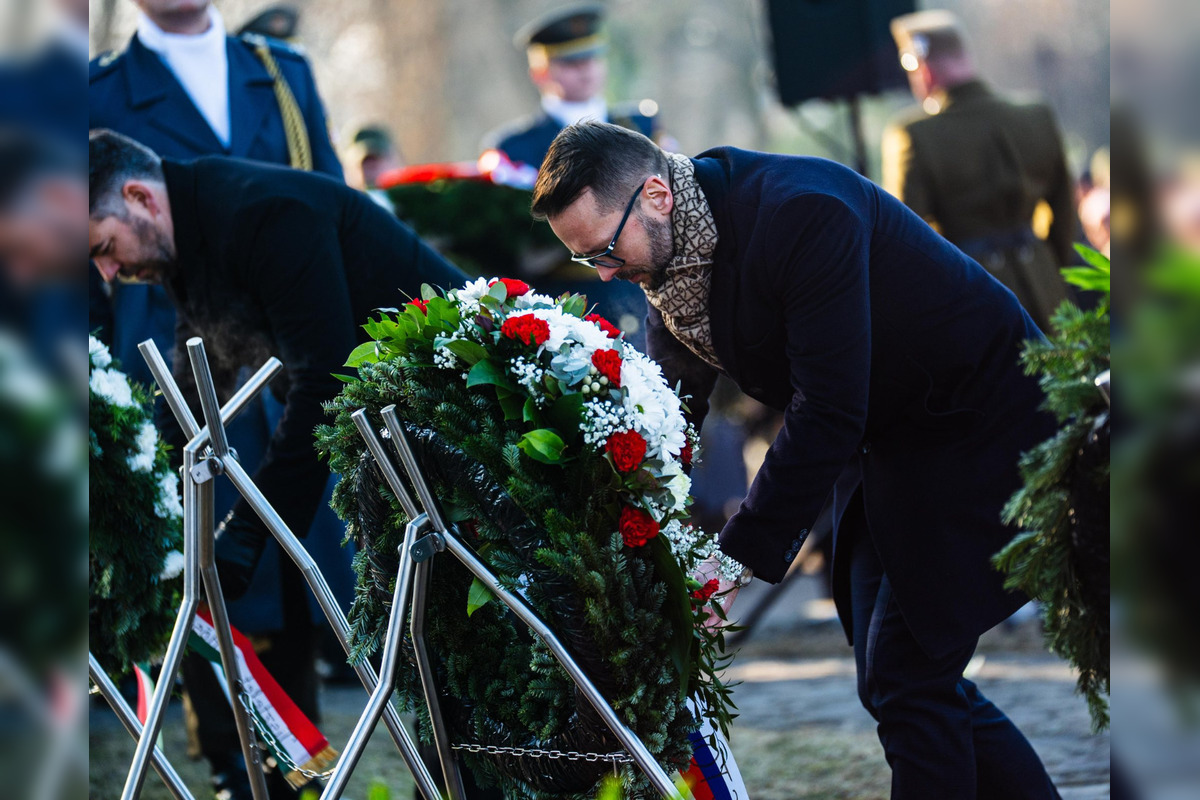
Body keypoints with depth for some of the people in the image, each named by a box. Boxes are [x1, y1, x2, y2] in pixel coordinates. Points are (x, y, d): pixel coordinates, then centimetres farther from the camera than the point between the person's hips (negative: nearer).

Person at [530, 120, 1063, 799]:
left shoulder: (802, 211, -31)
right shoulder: (670, 264, -3)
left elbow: (826, 415, -32)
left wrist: (738, 559, -31)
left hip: (978, 429, -9)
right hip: (886, 440, 9)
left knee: (905, 677, -12)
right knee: (892, 677, 10)